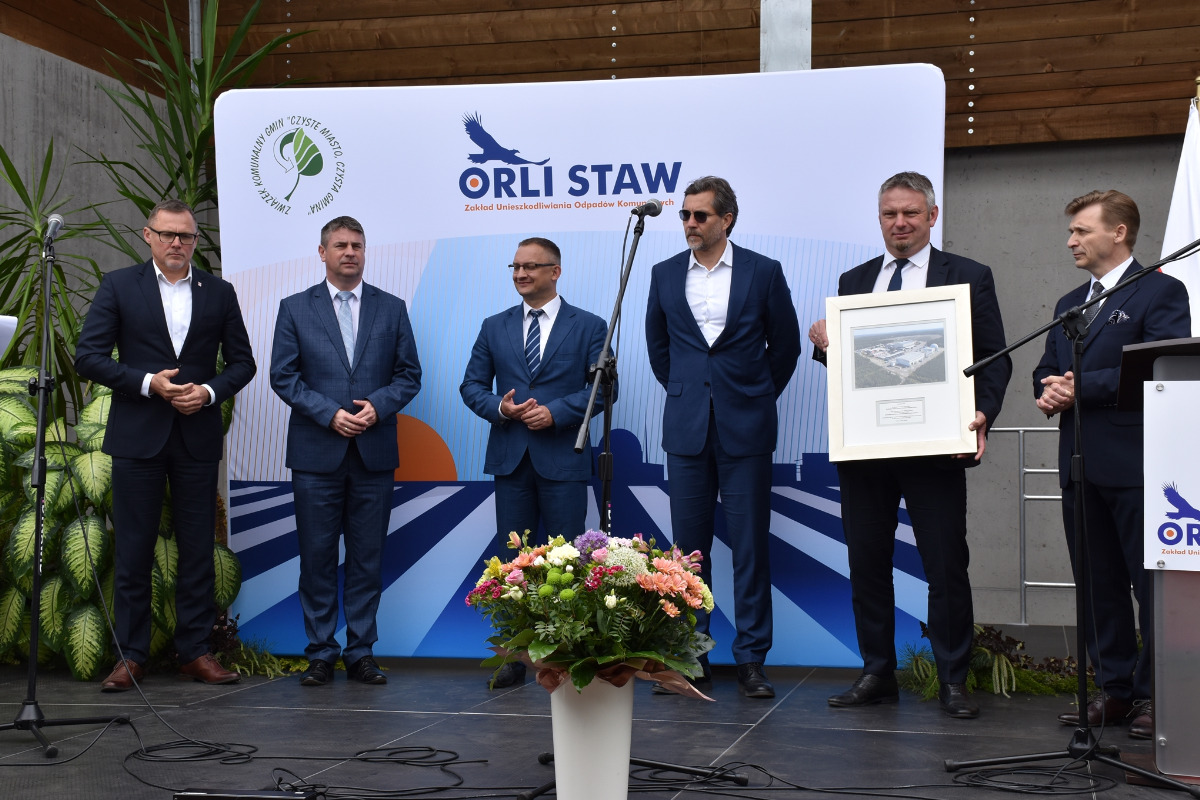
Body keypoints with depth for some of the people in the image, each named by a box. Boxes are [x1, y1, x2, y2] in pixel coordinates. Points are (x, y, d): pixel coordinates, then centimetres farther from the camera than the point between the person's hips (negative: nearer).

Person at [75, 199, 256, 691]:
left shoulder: (219, 293, 9)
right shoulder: (118, 286, 4)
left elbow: (242, 362, 11)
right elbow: (88, 356, -2)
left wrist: (209, 391, -8)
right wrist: (148, 383, -13)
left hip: (198, 438, 2)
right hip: (137, 437, -2)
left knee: (198, 549, 5)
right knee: (132, 550, 2)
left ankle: (195, 651, 13)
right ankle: (131, 655, 10)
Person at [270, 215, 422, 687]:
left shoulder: (392, 308, 10)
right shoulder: (295, 309, 6)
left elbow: (409, 374, 8)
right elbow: (283, 376, 0)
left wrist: (378, 405, -10)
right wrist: (330, 414, -12)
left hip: (374, 453, 1)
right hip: (316, 453, -1)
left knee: (367, 558, 4)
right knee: (317, 556, 3)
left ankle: (361, 653, 12)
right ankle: (321, 654, 11)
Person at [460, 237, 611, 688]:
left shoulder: (589, 327, 5)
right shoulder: (495, 328, 14)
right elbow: (472, 385, 12)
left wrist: (555, 411, -15)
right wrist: (499, 408, -8)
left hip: (563, 458, -3)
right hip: (510, 458, 3)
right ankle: (515, 657, 10)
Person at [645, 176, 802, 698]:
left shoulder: (764, 272, 0)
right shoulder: (666, 275, 8)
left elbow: (786, 343, 9)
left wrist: (759, 397, 11)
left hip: (745, 429, -2)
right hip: (686, 428, 2)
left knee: (750, 545, 0)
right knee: (688, 544, 5)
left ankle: (751, 660, 7)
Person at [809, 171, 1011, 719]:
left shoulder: (969, 278, 5)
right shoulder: (853, 281, 15)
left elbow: (995, 360, 1)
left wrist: (982, 413, -16)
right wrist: (825, 347, -7)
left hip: (935, 447, -3)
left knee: (946, 566, 0)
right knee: (866, 564, 8)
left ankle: (953, 681, 11)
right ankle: (877, 674, 19)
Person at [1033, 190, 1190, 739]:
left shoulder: (1161, 291, -3)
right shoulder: (1069, 304, 21)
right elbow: (1048, 370, 22)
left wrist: (1082, 386, -16)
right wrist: (1048, 394, -2)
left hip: (1135, 462, -7)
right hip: (1080, 463, 7)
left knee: (1153, 585, -2)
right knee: (1098, 585, 10)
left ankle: (1156, 695, 6)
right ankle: (1114, 688, 18)